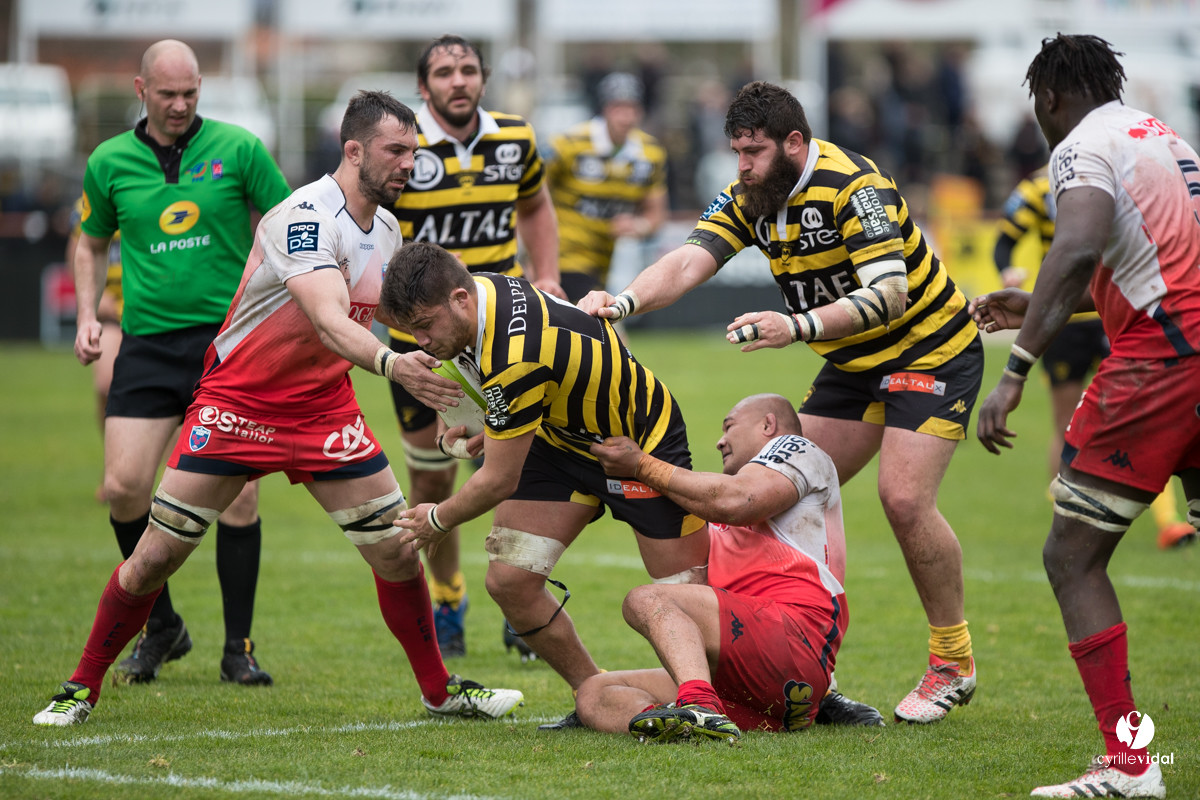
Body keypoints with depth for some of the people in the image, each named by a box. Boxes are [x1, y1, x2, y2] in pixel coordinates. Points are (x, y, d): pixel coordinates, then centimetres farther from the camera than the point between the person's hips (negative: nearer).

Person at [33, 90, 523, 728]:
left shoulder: (386, 228, 3)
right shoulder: (306, 216, -24)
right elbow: (327, 321, -39)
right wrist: (392, 365, -54)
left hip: (324, 408, 6)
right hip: (235, 404, -6)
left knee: (397, 551, 0)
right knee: (156, 555, -6)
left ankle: (439, 691, 18)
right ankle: (83, 686, 11)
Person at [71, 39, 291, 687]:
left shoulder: (238, 149, -1)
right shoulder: (109, 162, 6)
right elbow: (92, 243, 21)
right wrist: (87, 316, 8)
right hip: (148, 342, 2)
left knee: (238, 496, -6)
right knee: (123, 488, -9)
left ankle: (238, 647, 5)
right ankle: (160, 627, 12)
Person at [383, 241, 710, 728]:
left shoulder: (515, 358, -37)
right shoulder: (481, 291, -11)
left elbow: (500, 481, -25)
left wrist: (438, 521, -7)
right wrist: (492, 426, 9)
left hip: (642, 438, -8)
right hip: (562, 436, 8)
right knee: (510, 581, -6)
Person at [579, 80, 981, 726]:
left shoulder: (852, 186, -27)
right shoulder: (751, 196, -4)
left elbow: (888, 293, -37)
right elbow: (688, 262, -16)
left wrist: (798, 326, -50)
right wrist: (622, 302, -35)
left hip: (930, 351, -8)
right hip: (854, 363, 8)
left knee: (904, 496, -21)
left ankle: (952, 663, -4)